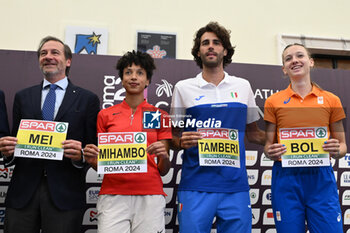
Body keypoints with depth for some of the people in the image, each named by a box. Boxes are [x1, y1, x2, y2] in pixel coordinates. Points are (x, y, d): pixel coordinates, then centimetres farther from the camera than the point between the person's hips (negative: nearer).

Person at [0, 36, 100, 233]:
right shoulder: (23, 97, 13)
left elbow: (94, 147, 2)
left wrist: (80, 154, -18)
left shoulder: (88, 99, 4)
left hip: (64, 194, -2)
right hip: (23, 192, 3)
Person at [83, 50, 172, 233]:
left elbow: (163, 171, 7)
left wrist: (164, 157, -14)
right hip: (112, 196, 1)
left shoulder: (160, 116, 6)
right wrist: (92, 160, -8)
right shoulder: (105, 115, 9)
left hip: (149, 196, 0)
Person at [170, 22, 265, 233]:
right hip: (196, 185, -1)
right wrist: (183, 142, -12)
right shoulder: (184, 88, 5)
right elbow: (174, 136, 10)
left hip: (236, 185, 2)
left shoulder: (243, 86, 10)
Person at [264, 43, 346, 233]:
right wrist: (271, 152, -11)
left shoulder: (331, 100, 8)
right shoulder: (274, 101, 6)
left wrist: (337, 150, -8)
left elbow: (342, 144, 14)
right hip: (286, 177, 0)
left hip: (321, 177, 1)